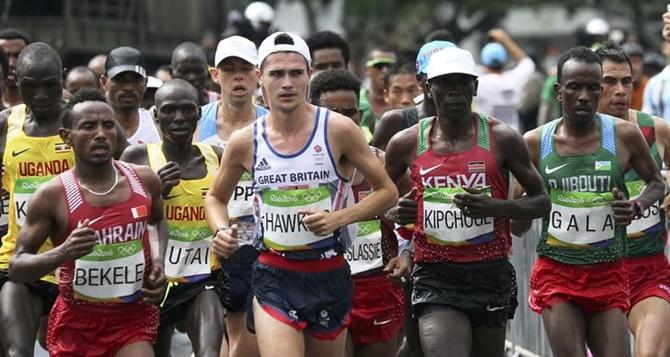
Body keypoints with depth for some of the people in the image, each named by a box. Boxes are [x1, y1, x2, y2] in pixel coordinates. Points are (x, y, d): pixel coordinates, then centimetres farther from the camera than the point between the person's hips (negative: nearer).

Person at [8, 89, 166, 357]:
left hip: (133, 319, 1)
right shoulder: (53, 195, -11)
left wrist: (159, 263, 6)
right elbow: (16, 268, -8)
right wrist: (62, 253, -25)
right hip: (77, 323, -1)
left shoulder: (144, 181, 0)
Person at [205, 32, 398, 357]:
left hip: (329, 273, 0)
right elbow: (215, 198, 17)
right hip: (274, 278, 0)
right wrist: (222, 231, -4)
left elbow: (387, 192, 0)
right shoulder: (245, 142, -1)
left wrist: (338, 218, -14)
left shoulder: (338, 130, -6)